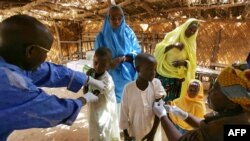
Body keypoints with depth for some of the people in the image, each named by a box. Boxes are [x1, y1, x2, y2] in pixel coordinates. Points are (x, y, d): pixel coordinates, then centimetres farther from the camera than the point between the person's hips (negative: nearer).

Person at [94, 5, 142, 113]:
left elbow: (138, 53, -3)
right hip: (111, 78, -1)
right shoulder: (102, 37, -1)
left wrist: (122, 58, -19)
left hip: (129, 76, 1)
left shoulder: (129, 33, 2)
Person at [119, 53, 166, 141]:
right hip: (134, 132, 0)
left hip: (152, 131, 1)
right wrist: (125, 133, 1)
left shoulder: (156, 83, -15)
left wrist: (153, 133, -10)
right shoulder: (128, 88, -16)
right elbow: (124, 112, -6)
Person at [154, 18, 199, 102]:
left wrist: (184, 62, -15)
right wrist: (172, 45, -22)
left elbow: (192, 63, 6)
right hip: (164, 76, -2)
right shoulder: (173, 35, 1)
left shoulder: (191, 43, 9)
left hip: (178, 80, 3)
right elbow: (158, 49, -8)